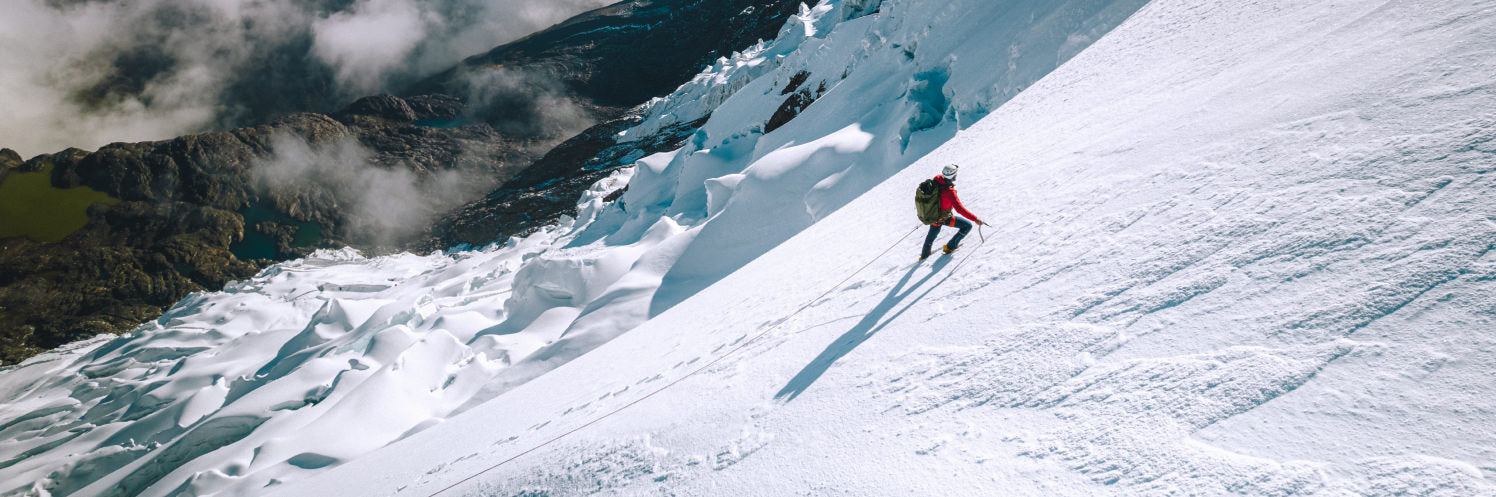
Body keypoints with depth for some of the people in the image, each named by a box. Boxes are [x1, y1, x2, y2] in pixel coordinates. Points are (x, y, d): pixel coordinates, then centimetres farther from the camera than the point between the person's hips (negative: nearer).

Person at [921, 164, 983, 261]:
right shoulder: (950, 192, -35)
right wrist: (975, 219, -33)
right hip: (943, 219, -7)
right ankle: (950, 246, 19)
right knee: (967, 226, 7)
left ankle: (924, 254, 54)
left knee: (934, 231, 35)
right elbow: (960, 209, -36)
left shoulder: (937, 179, -14)